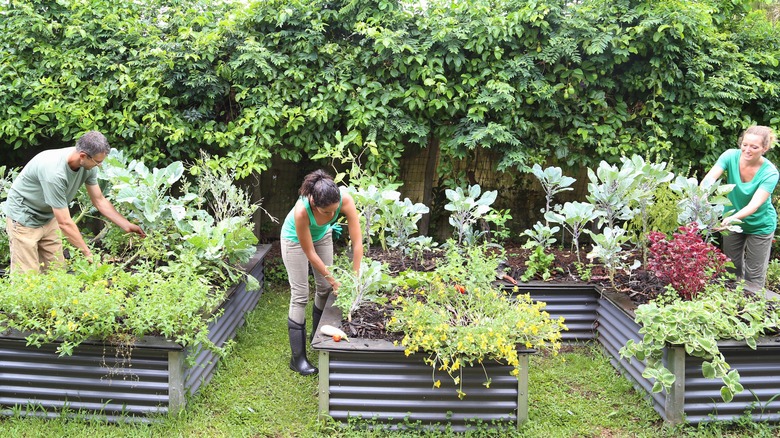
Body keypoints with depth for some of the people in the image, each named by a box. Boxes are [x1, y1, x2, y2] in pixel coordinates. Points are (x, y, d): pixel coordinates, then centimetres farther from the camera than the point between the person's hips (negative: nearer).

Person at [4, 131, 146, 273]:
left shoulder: (88, 164, -15)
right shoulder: (55, 172, -36)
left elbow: (100, 201, 0)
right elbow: (65, 223, -30)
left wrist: (127, 225, -4)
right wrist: (88, 253, -24)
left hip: (48, 217, 7)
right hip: (24, 217, -7)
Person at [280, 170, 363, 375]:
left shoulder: (345, 200, -37)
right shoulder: (302, 211, -43)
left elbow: (357, 241, -31)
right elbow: (310, 253, -29)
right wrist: (333, 280, -22)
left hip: (322, 235, 4)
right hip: (295, 239, -4)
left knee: (324, 288, 9)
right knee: (300, 295, -5)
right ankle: (298, 357, 3)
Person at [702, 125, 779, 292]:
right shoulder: (731, 156, -18)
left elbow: (754, 205, -35)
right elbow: (709, 178, -31)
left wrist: (733, 218, -54)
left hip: (759, 226, -2)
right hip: (732, 219, 3)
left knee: (754, 275, 5)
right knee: (732, 268, 15)